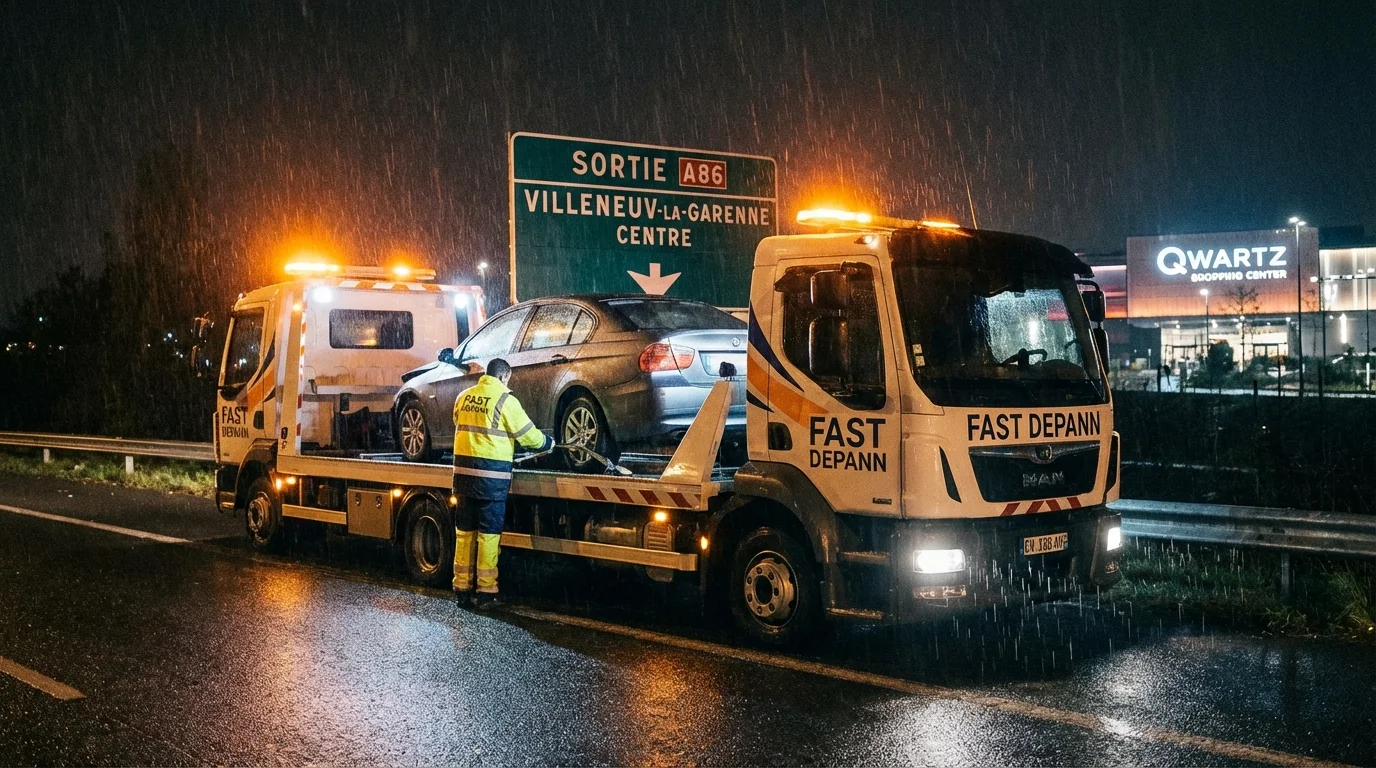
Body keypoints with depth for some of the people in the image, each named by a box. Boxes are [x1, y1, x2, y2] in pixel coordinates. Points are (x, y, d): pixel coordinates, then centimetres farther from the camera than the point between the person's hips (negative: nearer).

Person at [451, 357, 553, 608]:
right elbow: (528, 434, -4)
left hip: (463, 470, 5)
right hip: (491, 474, -5)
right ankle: (486, 591, 5)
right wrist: (548, 442, 14)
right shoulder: (505, 400, -7)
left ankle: (462, 588, 15)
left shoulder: (464, 397, 9)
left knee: (464, 531, 11)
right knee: (488, 533, 2)